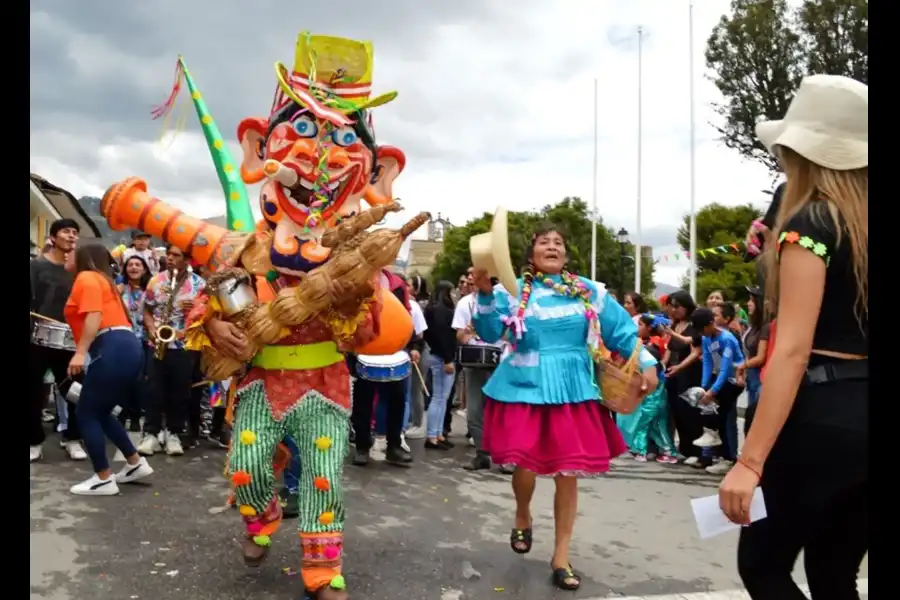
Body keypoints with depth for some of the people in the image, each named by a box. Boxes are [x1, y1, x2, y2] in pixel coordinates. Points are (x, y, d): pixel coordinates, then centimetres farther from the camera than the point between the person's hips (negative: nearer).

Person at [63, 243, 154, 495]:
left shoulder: (86, 278, -1)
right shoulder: (103, 280, 27)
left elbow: (94, 316, -14)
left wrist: (80, 352, -20)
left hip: (113, 351, -9)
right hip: (127, 348, 9)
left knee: (86, 413, 0)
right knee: (100, 412, 19)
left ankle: (103, 480, 3)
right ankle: (136, 463, 21)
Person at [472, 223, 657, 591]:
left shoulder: (588, 291, 6)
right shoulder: (514, 291, 1)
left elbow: (622, 329, 8)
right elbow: (490, 333, -9)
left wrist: (647, 363, 1)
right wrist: (485, 293, -23)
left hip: (574, 392, 2)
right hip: (526, 389, -1)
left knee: (568, 474, 4)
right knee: (525, 466, -4)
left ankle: (561, 556, 21)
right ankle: (523, 518, 33)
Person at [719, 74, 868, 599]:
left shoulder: (809, 223, -12)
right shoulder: (863, 225, 10)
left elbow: (793, 350, -20)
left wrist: (751, 461, -21)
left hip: (822, 419, -8)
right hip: (861, 418, 8)